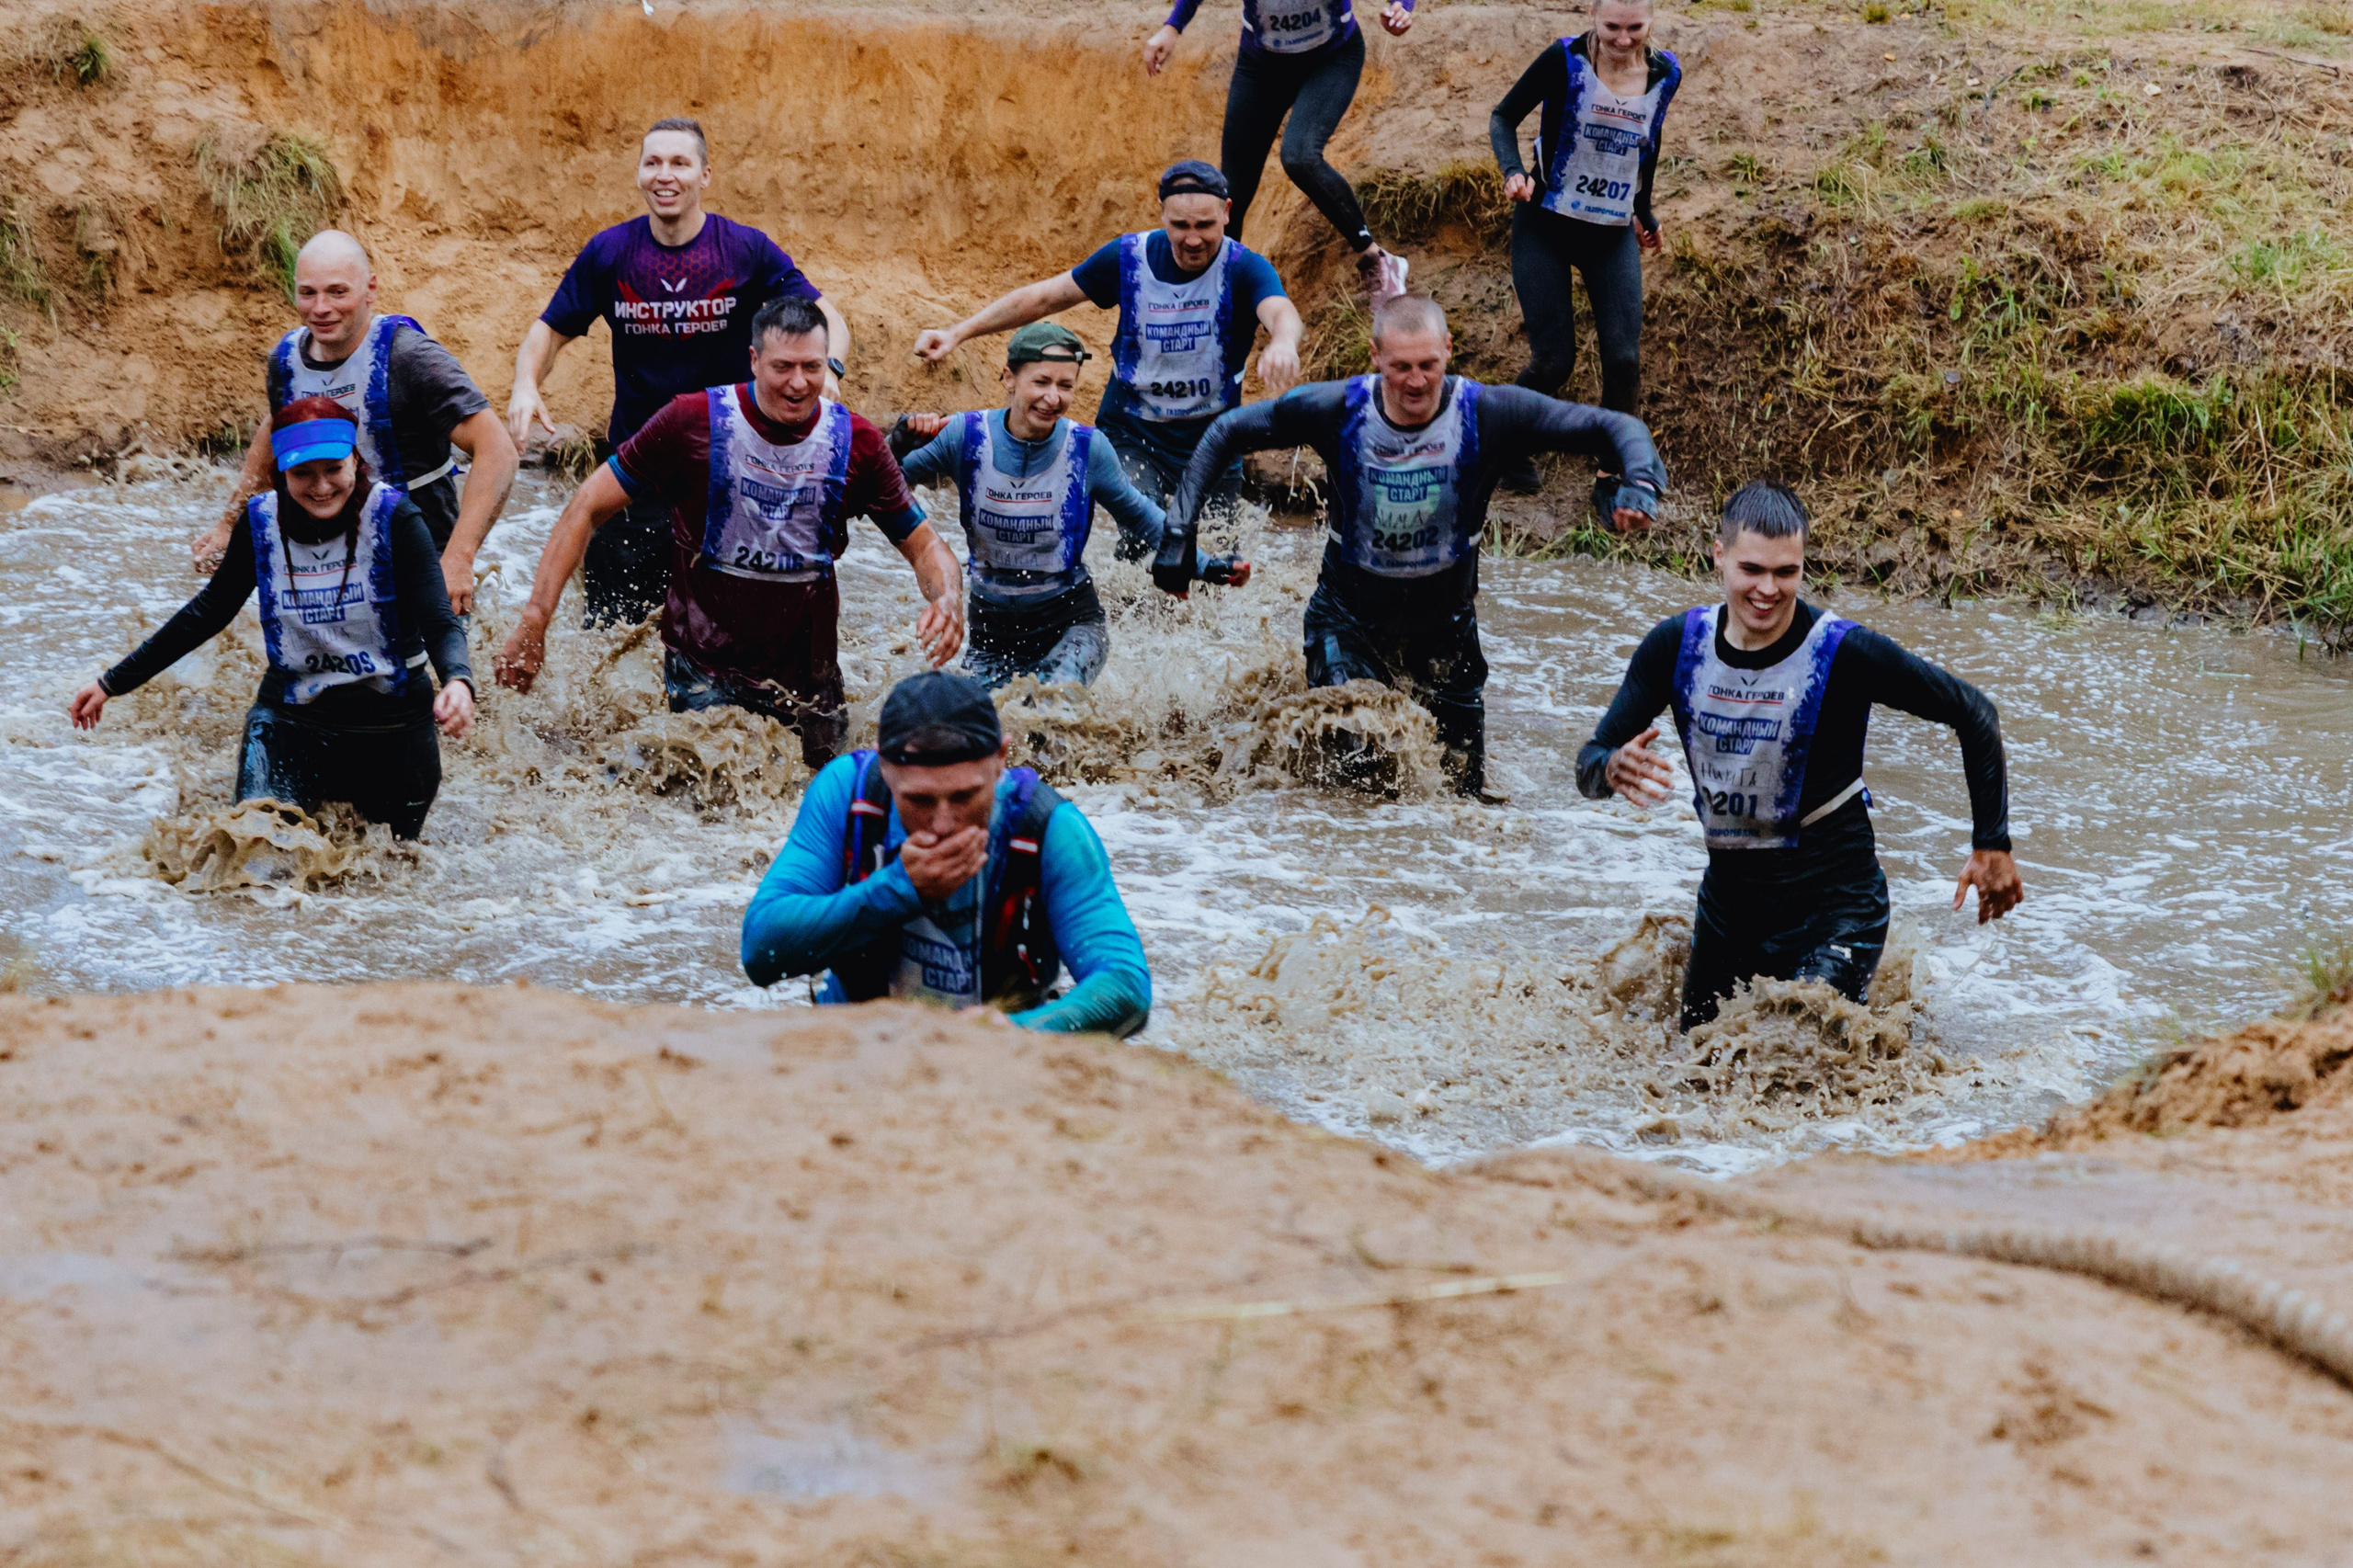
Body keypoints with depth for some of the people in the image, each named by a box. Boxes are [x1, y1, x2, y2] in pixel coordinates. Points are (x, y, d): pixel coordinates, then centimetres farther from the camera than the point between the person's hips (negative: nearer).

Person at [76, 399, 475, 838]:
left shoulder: (393, 518, -16)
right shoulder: (261, 522, -6)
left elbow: (439, 623, -23)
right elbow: (207, 612, 7)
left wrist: (458, 681, -47)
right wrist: (113, 683, 8)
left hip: (390, 727, -2)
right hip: (291, 719, 2)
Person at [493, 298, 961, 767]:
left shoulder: (856, 443, -3)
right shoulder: (693, 421, -11)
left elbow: (923, 545, 5)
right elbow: (586, 510, -6)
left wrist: (947, 597, -19)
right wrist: (533, 621, -13)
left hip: (806, 672, 3)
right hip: (704, 669, -3)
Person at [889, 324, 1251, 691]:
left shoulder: (1087, 448, -10)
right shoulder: (966, 436, -11)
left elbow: (1138, 515, 6)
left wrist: (1205, 567, 1)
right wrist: (899, 443, -23)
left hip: (1070, 622, -2)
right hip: (991, 627, 2)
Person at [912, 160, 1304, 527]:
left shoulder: (1244, 269, -17)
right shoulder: (1128, 258, -10)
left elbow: (1280, 311, -39)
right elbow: (1042, 298, -1)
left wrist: (1282, 343, -65)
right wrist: (958, 333, -7)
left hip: (1212, 437, 0)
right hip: (1132, 433, 0)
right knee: (1142, 540, -22)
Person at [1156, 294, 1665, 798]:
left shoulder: (1487, 414, -21)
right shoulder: (1336, 410, -20)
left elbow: (1613, 428, -19)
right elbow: (1226, 435, -6)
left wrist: (1641, 482, -40)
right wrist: (1179, 532, -12)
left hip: (1446, 626, 2)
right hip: (1350, 619, -2)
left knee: (1465, 788, 8)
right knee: (1355, 774, -15)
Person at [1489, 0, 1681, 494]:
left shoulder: (1664, 75, -1)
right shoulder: (1565, 60, -14)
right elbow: (1503, 116, -6)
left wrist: (1645, 212, 25)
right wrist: (1513, 171, -24)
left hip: (1613, 235, 3)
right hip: (1545, 228, -3)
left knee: (1624, 358, -7)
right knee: (1554, 360, -7)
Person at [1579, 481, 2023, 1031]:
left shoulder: (1843, 652, -18)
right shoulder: (1677, 645, -6)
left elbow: (1974, 715, -8)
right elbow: (1590, 763, -3)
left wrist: (1991, 845, -11)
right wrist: (1614, 769, -28)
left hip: (1833, 906, -5)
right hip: (1727, 897, 5)